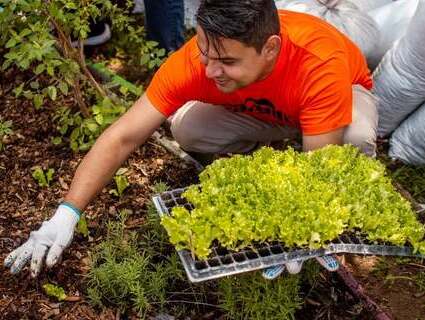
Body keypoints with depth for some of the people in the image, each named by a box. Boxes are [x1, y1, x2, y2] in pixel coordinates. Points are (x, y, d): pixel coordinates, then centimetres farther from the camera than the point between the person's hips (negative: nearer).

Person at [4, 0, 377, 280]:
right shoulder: (193, 61, -35)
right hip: (256, 113, 2)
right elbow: (122, 137, -33)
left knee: (358, 138, -37)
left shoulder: (320, 64, -42)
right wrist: (66, 215, -39)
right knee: (185, 128, -28)